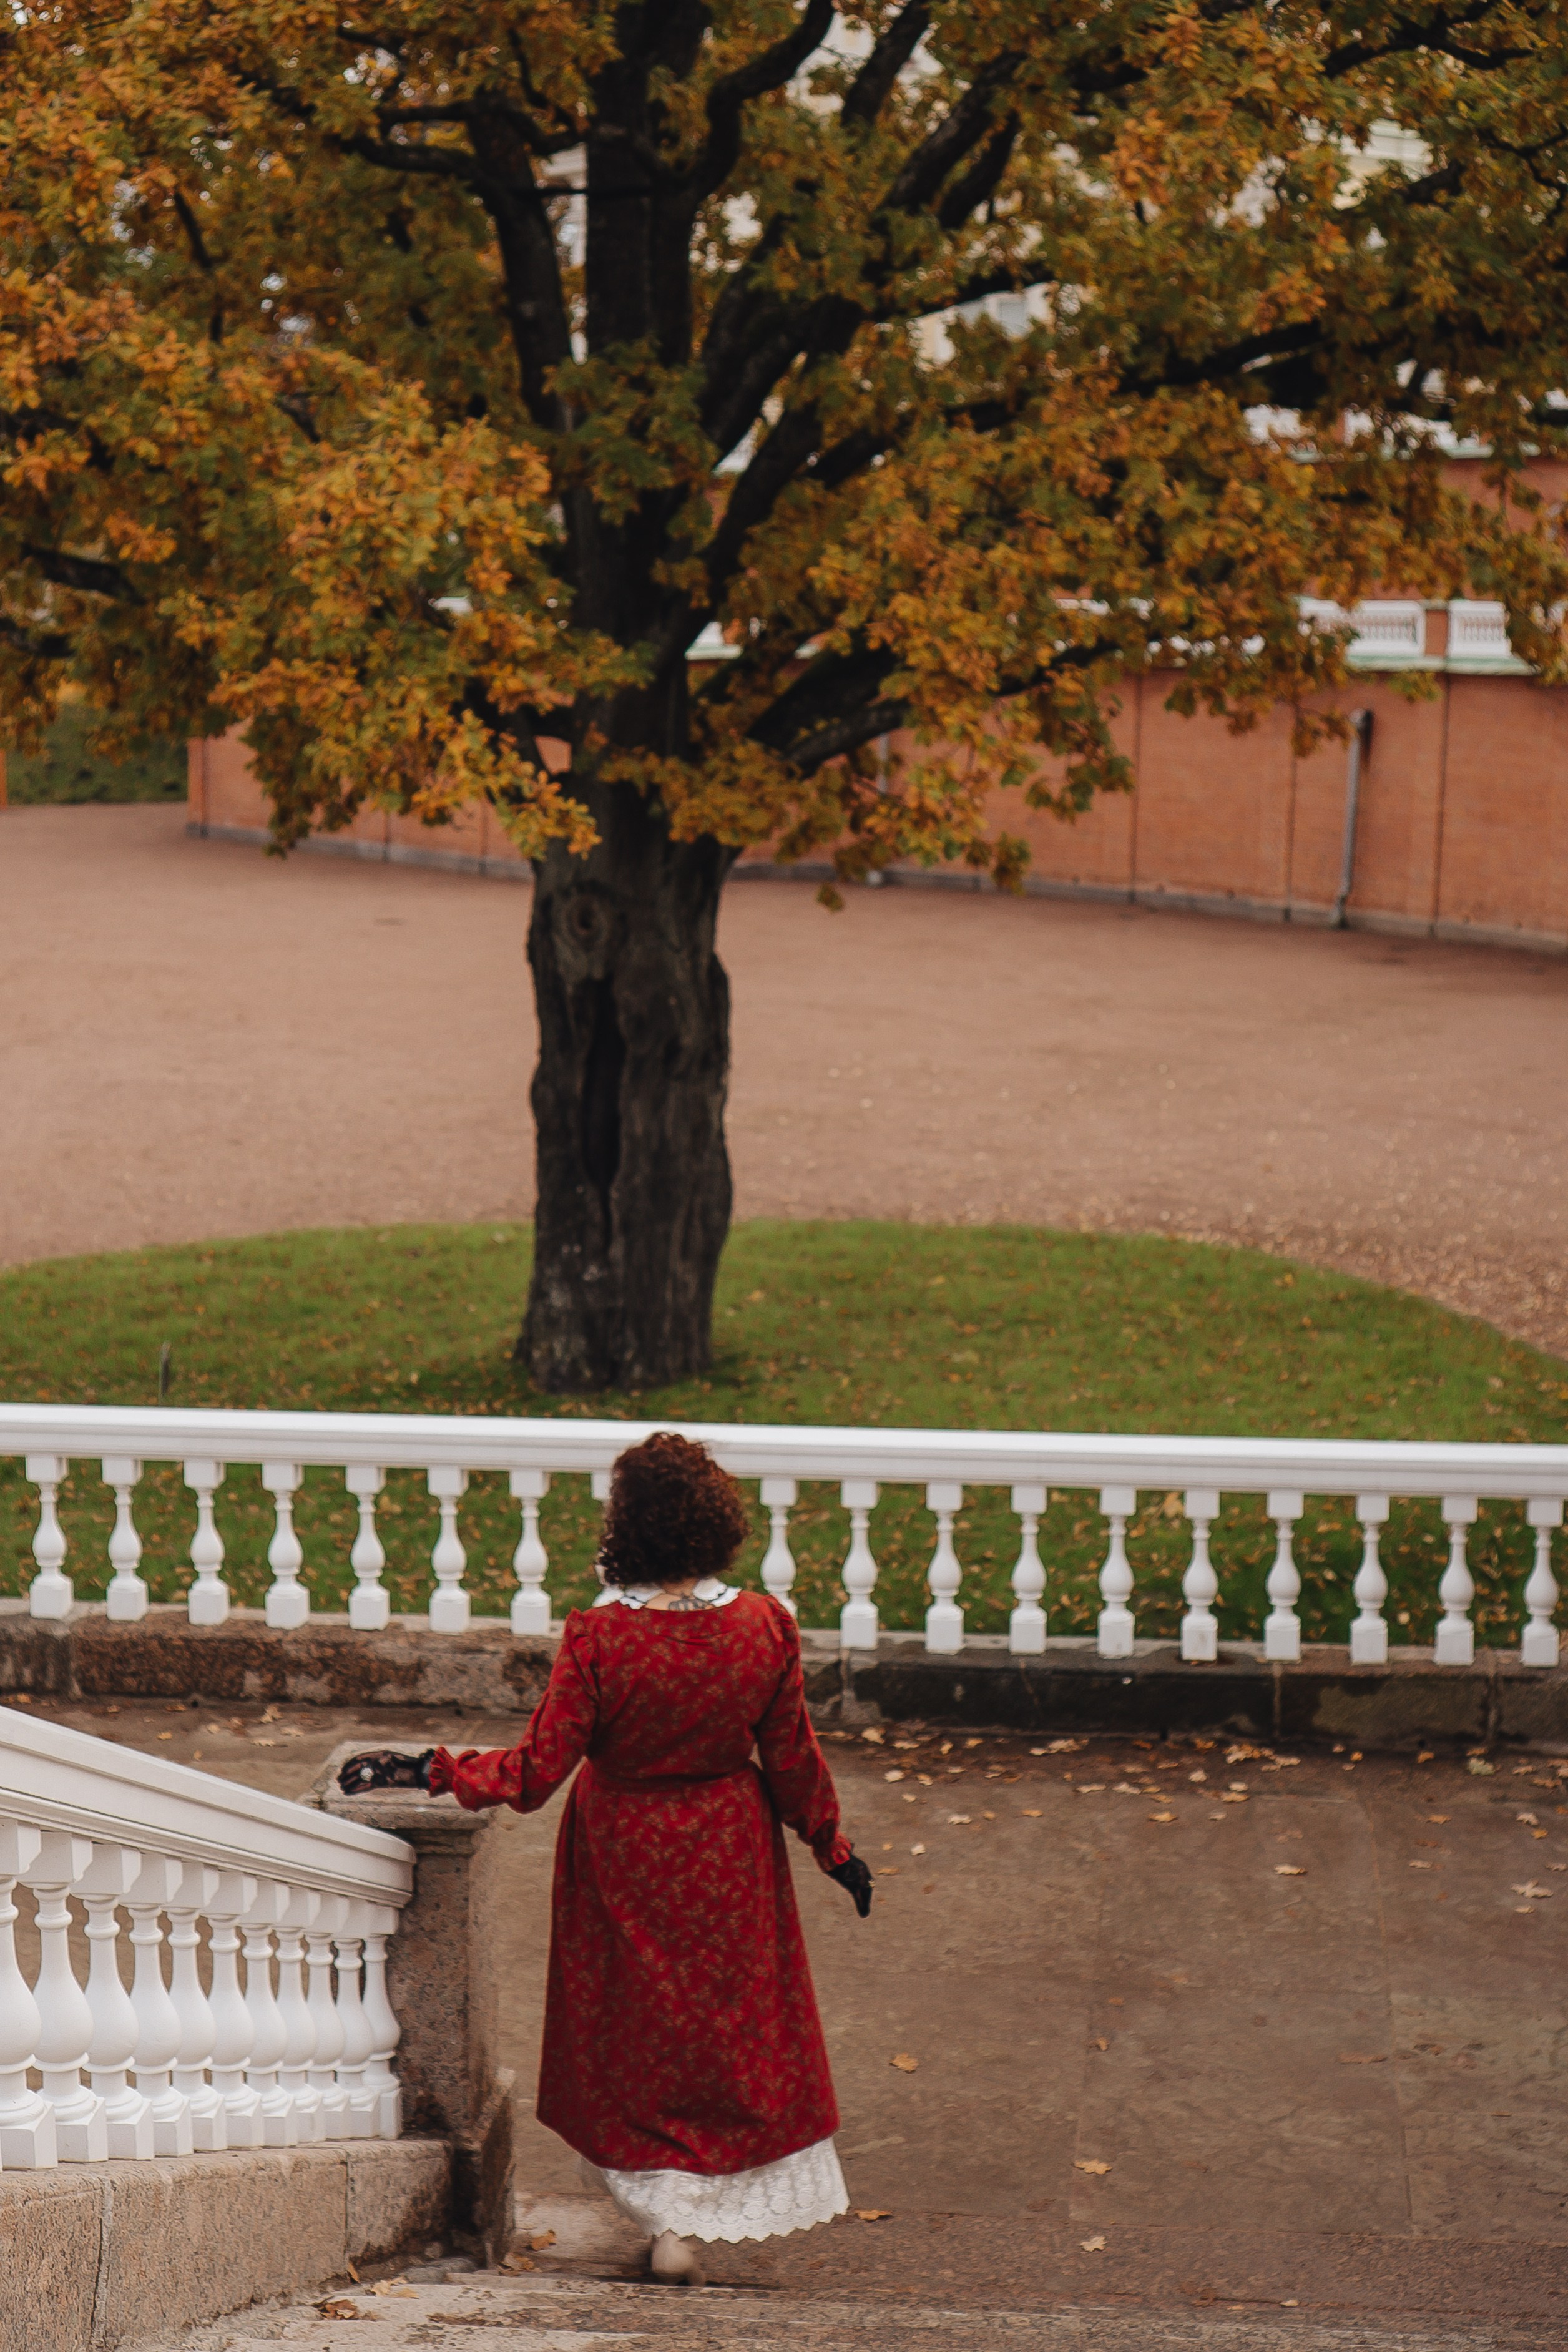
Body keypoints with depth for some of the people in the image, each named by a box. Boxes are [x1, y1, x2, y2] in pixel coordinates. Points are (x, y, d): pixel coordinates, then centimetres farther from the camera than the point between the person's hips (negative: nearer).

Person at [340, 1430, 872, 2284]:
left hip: (624, 1859, -1)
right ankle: (705, 2214, 29)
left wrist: (420, 1769, -13)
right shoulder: (765, 1628, -16)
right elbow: (793, 1761, -6)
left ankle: (668, 2221, 15)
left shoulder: (596, 1638, -24)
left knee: (635, 2036, 16)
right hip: (730, 1859, 2)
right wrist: (834, 1849, 10)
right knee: (734, 2027, 19)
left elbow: (535, 1773, -21)